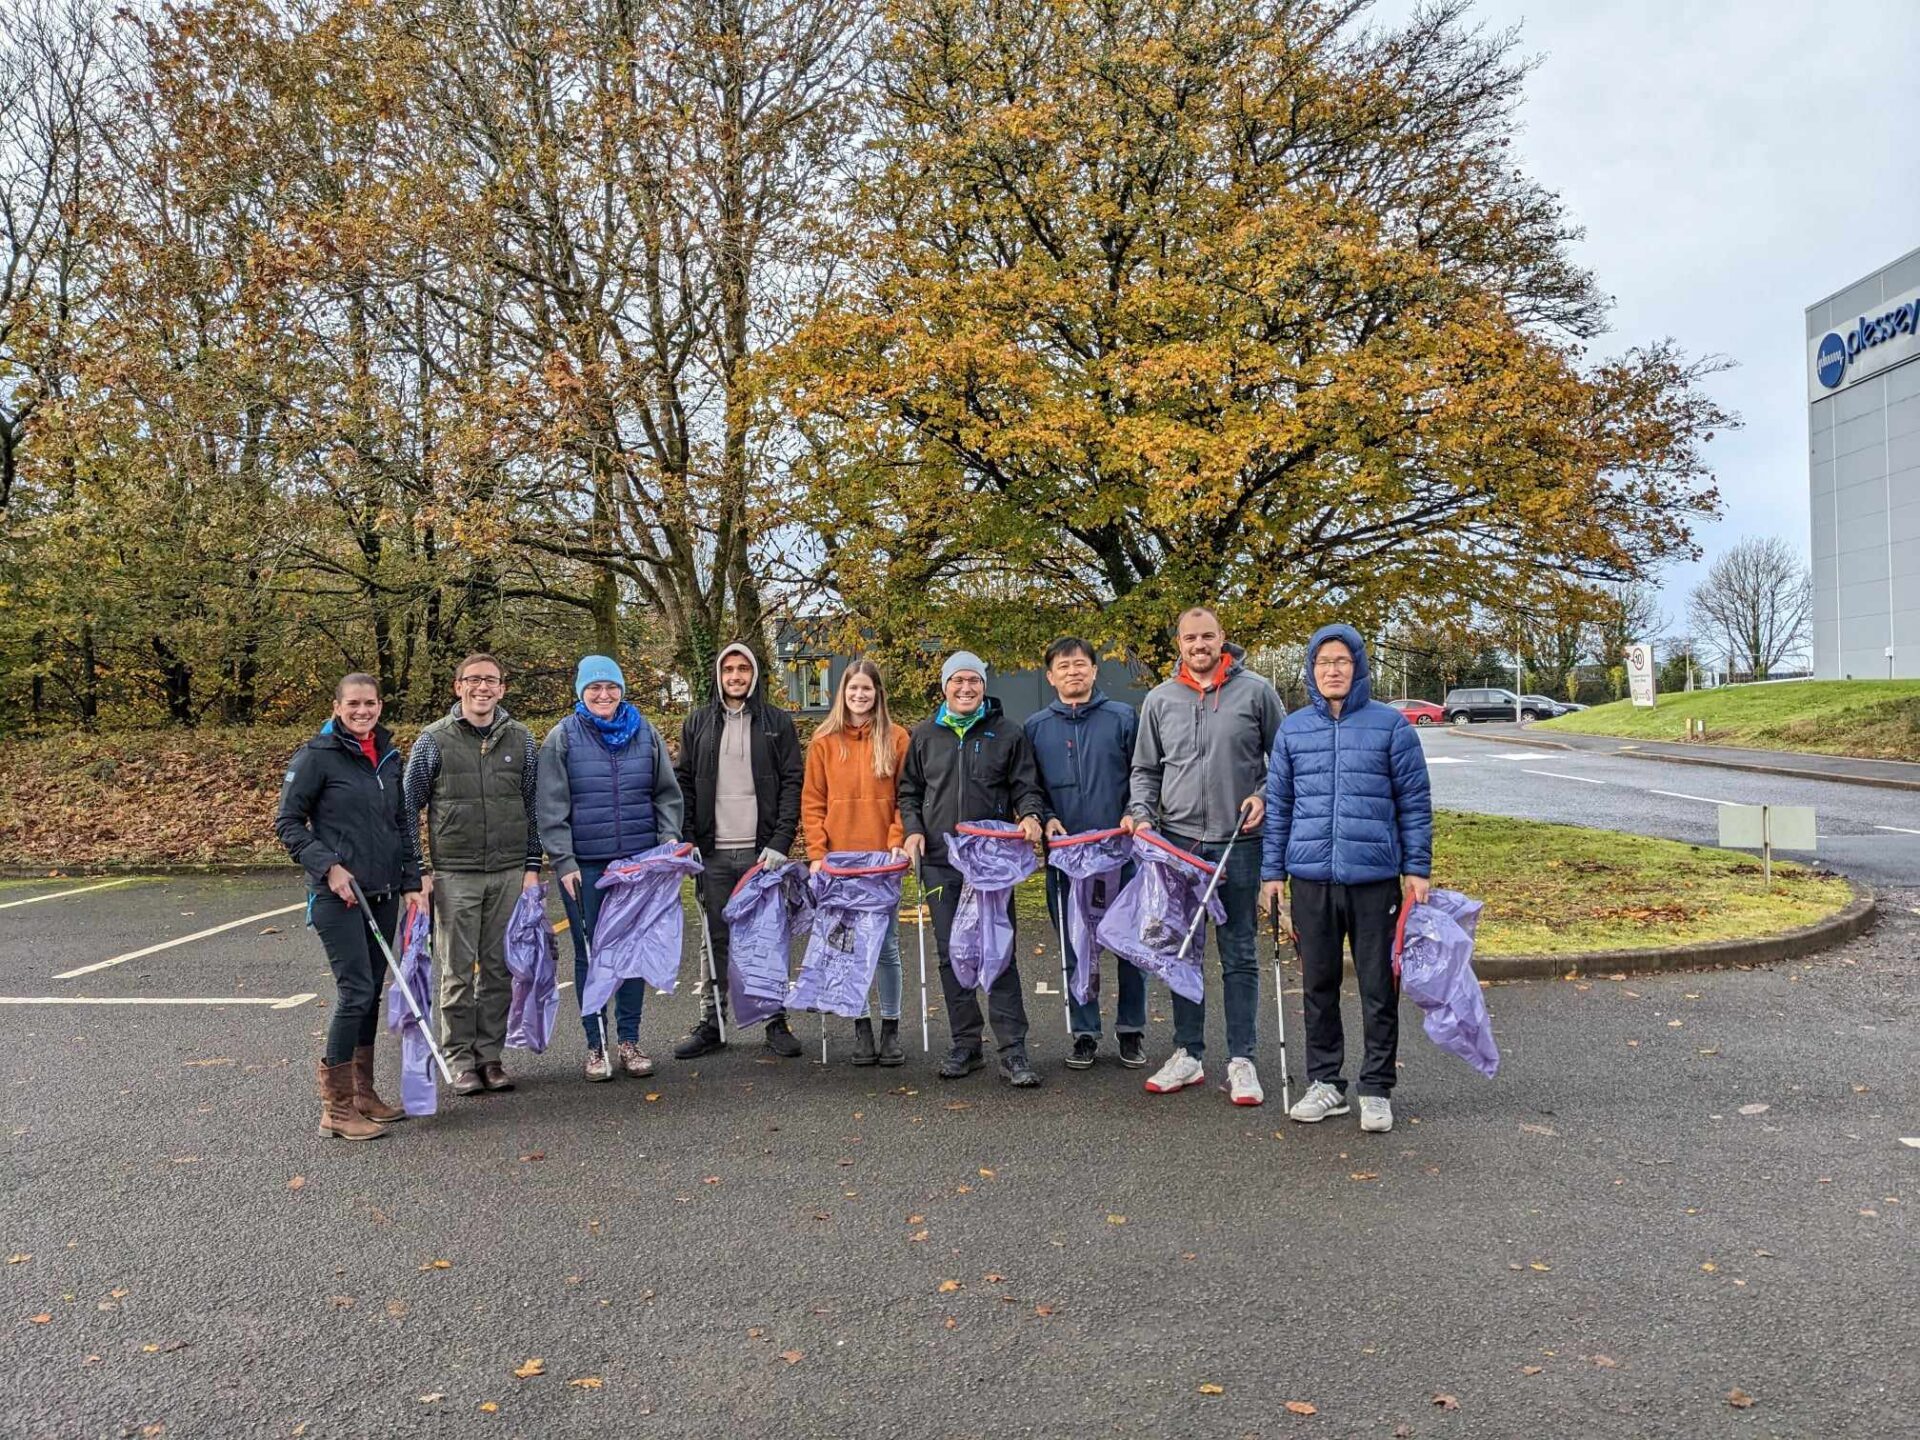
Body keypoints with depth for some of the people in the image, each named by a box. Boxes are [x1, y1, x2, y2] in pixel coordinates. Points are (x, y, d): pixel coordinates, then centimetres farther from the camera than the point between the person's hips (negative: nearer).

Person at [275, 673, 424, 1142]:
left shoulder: (388, 757, 11)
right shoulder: (316, 756, -7)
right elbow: (287, 822, -6)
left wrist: (411, 883, 10)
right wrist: (328, 865, -16)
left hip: (383, 895, 7)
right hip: (338, 893, -6)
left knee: (371, 992, 11)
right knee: (355, 991, -10)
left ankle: (363, 1094, 22)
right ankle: (336, 1106, 0)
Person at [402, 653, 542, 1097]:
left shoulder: (521, 739, 6)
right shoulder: (434, 740, -1)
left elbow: (534, 806, 10)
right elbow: (409, 807, 3)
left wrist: (532, 866, 5)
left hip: (509, 873, 2)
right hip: (454, 875, -2)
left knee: (500, 968, 7)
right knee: (457, 972, 3)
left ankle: (490, 1055, 19)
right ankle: (461, 1059, 14)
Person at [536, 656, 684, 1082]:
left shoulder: (644, 733, 5)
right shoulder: (562, 738, -1)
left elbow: (667, 794, 10)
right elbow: (551, 807, -2)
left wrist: (669, 842, -1)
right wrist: (563, 861, -8)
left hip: (638, 861, 2)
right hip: (584, 865, -2)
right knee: (590, 953, 4)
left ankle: (629, 1041, 18)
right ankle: (596, 1045, 15)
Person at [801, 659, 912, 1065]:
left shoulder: (896, 738, 4)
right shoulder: (824, 741, 6)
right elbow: (812, 802, 5)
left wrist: (897, 841, -9)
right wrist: (817, 852, -4)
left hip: (882, 857, -1)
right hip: (838, 859, 1)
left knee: (886, 944, 2)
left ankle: (890, 1028, 13)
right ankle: (862, 1027, 15)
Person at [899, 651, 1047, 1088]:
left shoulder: (1007, 734, 6)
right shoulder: (924, 735, 11)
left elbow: (1025, 786, 8)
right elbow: (909, 790, 17)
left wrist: (1030, 815, -13)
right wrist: (913, 830, 0)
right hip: (940, 862, 2)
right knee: (952, 955, 7)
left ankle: (1013, 1050, 0)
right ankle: (966, 1045, 18)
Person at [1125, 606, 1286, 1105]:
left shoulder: (1255, 691, 0)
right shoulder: (1160, 699, 7)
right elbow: (1145, 769, 14)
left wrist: (1265, 797, -8)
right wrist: (1140, 812, -1)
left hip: (1240, 841, -2)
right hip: (1177, 840, 3)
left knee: (1239, 954, 5)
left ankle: (1241, 1060, 13)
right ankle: (1188, 1054, 20)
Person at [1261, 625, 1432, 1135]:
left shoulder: (1391, 724, 0)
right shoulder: (1293, 729, 7)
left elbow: (1415, 802, 2)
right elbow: (1278, 805, 11)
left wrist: (1417, 869, -2)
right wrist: (1272, 873, 8)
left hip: (1375, 878, -2)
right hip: (1310, 879, 3)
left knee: (1379, 988, 6)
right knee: (1318, 986, 12)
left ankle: (1377, 1089, 19)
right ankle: (1325, 1081, 25)